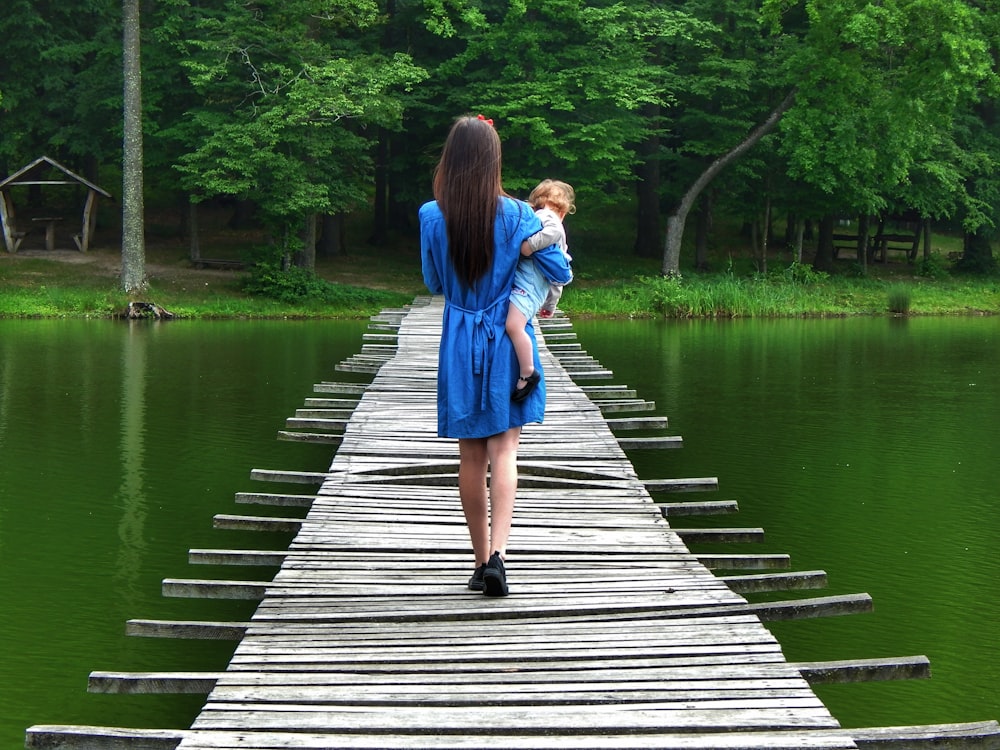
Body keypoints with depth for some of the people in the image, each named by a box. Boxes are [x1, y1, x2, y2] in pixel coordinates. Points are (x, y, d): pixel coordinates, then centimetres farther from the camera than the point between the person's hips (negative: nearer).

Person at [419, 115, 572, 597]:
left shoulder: (431, 217, -6)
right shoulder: (516, 215, -9)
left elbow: (433, 284, 6)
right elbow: (561, 273, -5)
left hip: (459, 343, 1)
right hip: (507, 340, -1)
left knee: (471, 456, 10)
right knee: (503, 449, 0)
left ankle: (481, 559, 14)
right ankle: (498, 552, -17)